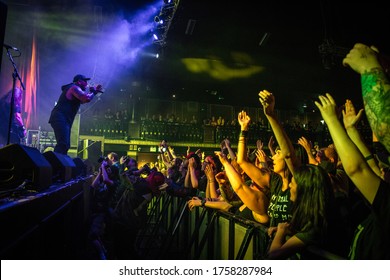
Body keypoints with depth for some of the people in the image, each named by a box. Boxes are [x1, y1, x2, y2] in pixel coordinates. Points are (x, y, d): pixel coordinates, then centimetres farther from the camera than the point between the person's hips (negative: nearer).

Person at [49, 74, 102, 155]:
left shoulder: (74, 89, 26)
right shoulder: (74, 88, -6)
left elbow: (82, 100, 35)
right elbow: (87, 98, -21)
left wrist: (95, 91, 26)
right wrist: (93, 91, -1)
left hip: (63, 120, 11)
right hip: (60, 119, -11)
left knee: (65, 145, 10)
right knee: (63, 144, -21)